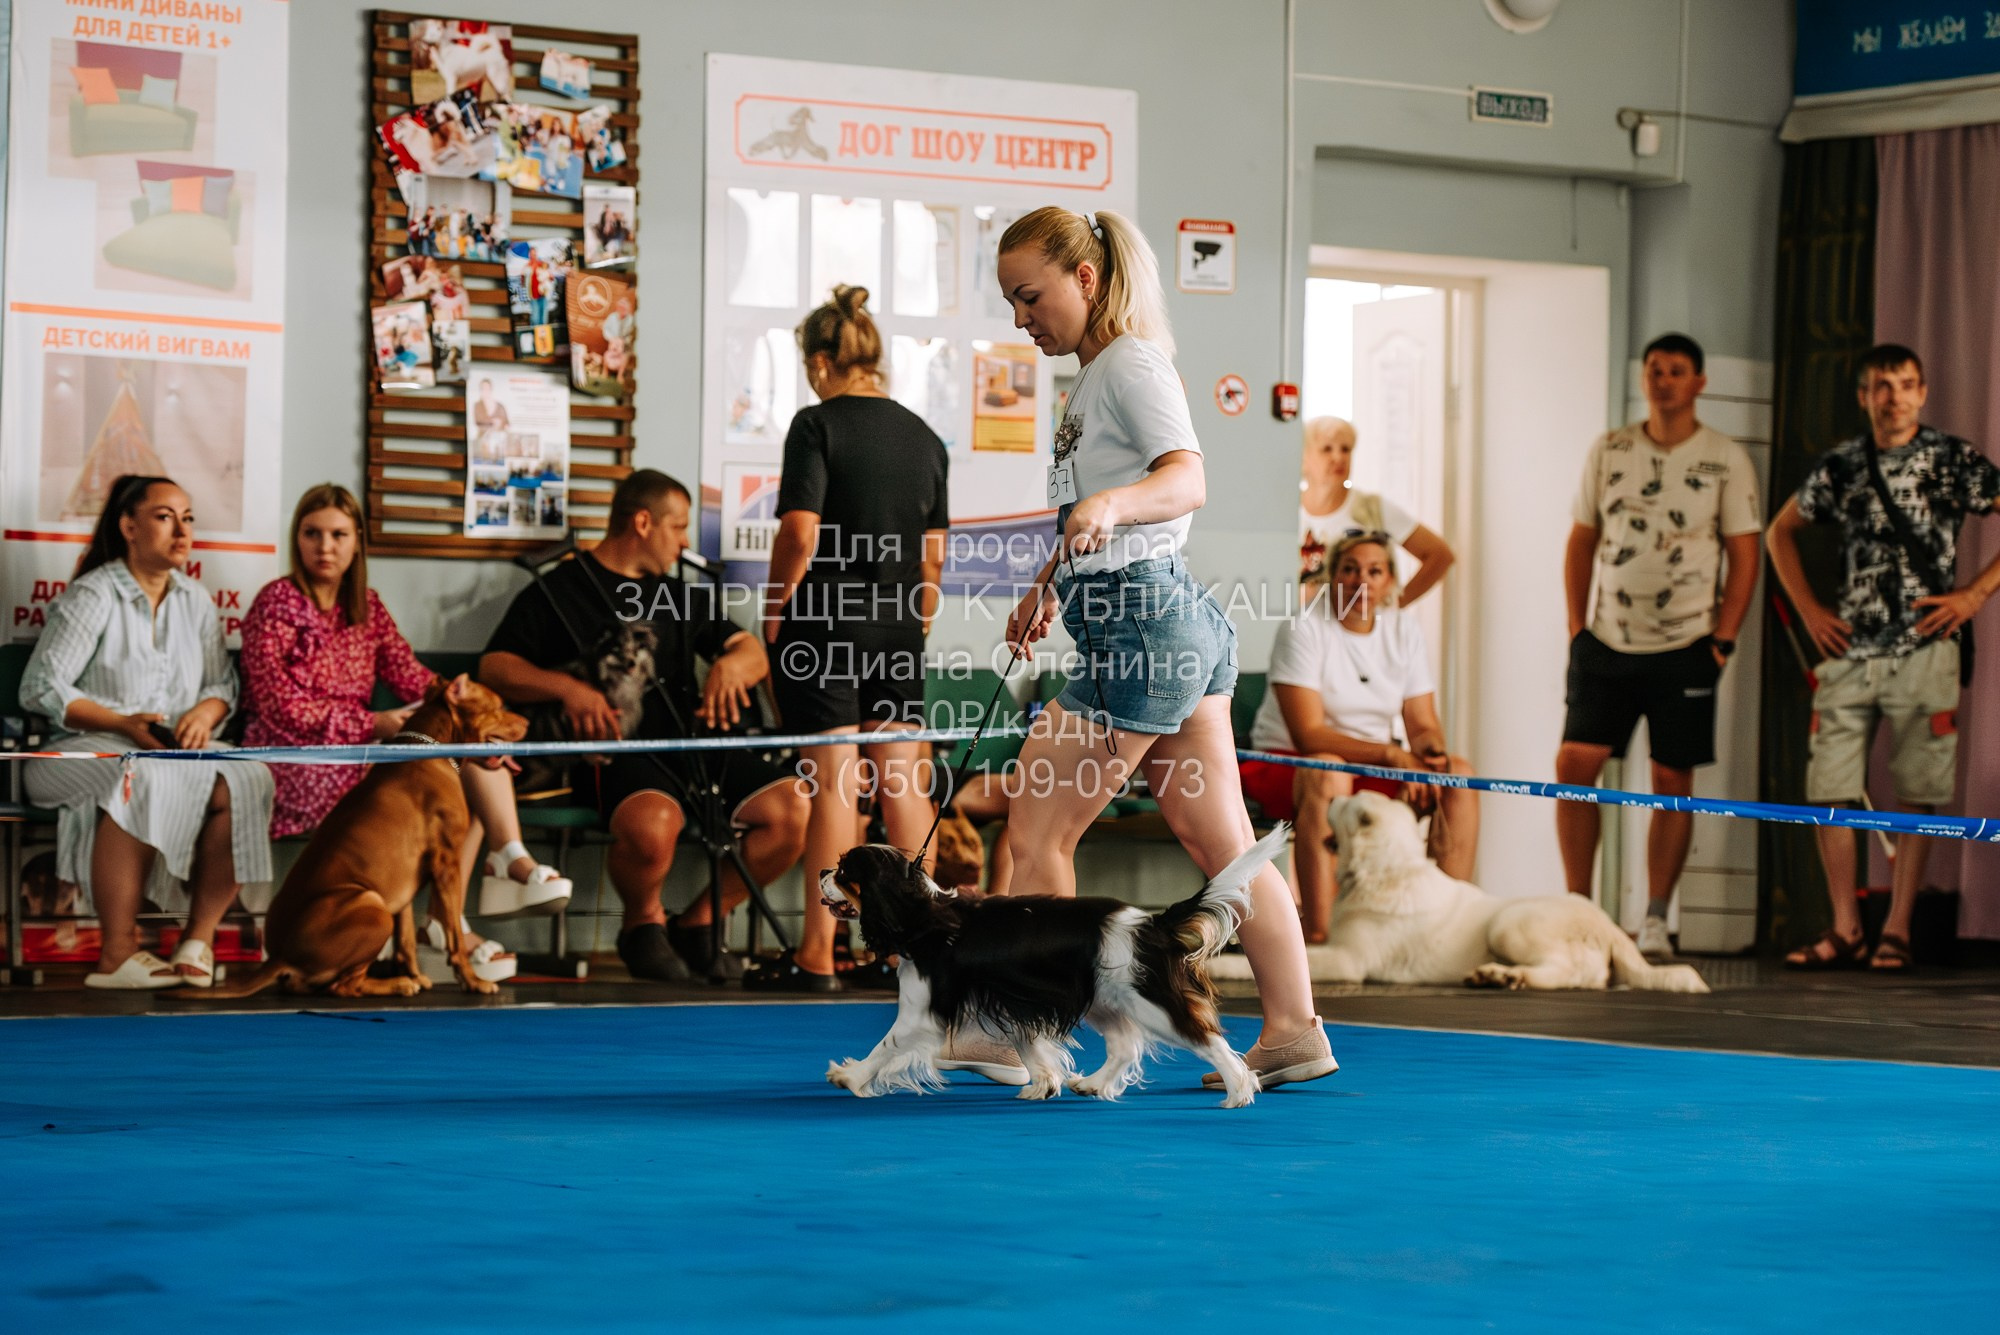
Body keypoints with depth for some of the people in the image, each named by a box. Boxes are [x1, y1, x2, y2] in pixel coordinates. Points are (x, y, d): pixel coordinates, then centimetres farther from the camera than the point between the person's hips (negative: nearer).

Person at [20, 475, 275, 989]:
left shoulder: (195, 600, 16)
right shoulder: (92, 596, -4)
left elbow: (223, 683, 16)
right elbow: (40, 687, -10)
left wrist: (205, 713, -10)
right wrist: (124, 724, -21)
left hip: (178, 752, 5)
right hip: (87, 750, -5)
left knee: (248, 779, -27)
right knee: (144, 778, -41)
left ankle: (200, 937, -21)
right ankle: (117, 956, -40)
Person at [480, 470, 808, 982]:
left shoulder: (680, 596, 26)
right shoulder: (556, 592, 10)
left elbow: (754, 654, 23)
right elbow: (493, 668, 2)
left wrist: (731, 663, -3)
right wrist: (567, 688, -16)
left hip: (693, 745, 6)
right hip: (616, 750, -6)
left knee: (797, 809, -16)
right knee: (653, 824, -39)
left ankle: (698, 921, 1)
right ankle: (643, 922, -4)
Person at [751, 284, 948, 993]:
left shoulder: (817, 425, -8)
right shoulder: (924, 436, 9)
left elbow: (800, 535, -15)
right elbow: (934, 555, 11)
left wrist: (773, 613, -3)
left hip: (823, 624, -5)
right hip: (898, 632, 5)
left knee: (834, 787, -4)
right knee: (902, 785, 7)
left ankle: (817, 956, -1)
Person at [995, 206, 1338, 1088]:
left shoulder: (1132, 364, -10)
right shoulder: (1093, 378, 19)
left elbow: (1186, 481, -26)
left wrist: (1109, 505, -43)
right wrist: (1050, 585, 34)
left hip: (1141, 624, -10)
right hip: (1176, 628, 10)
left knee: (1036, 833, -4)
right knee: (1219, 841, 6)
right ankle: (1293, 1030, 5)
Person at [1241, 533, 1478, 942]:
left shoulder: (1404, 630, 4)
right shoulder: (1304, 629, -13)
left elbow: (1423, 724, 2)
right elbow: (1308, 734, -22)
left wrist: (1431, 750, -23)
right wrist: (1391, 754, -31)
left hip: (1374, 770, 6)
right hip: (1288, 765, -6)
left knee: (1458, 774, -16)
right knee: (1327, 771, -39)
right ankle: (1318, 932, -45)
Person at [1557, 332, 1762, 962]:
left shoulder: (1726, 460, 0)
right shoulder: (1608, 451, 7)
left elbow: (1744, 554, 0)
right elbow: (1581, 541, 12)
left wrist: (1723, 639, -7)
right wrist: (1576, 627, 4)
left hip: (1685, 649, -2)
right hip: (1607, 643, 2)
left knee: (1672, 780, 0)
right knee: (1574, 764, -6)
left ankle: (1656, 920, 8)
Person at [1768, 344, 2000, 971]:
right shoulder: (1840, 465, 10)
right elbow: (1781, 530, 24)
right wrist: (1807, 608, 13)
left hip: (1924, 649, -3)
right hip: (1850, 649, 3)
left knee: (1917, 795, -1)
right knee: (1829, 790, -1)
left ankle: (1896, 931, 6)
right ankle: (1845, 930, 8)